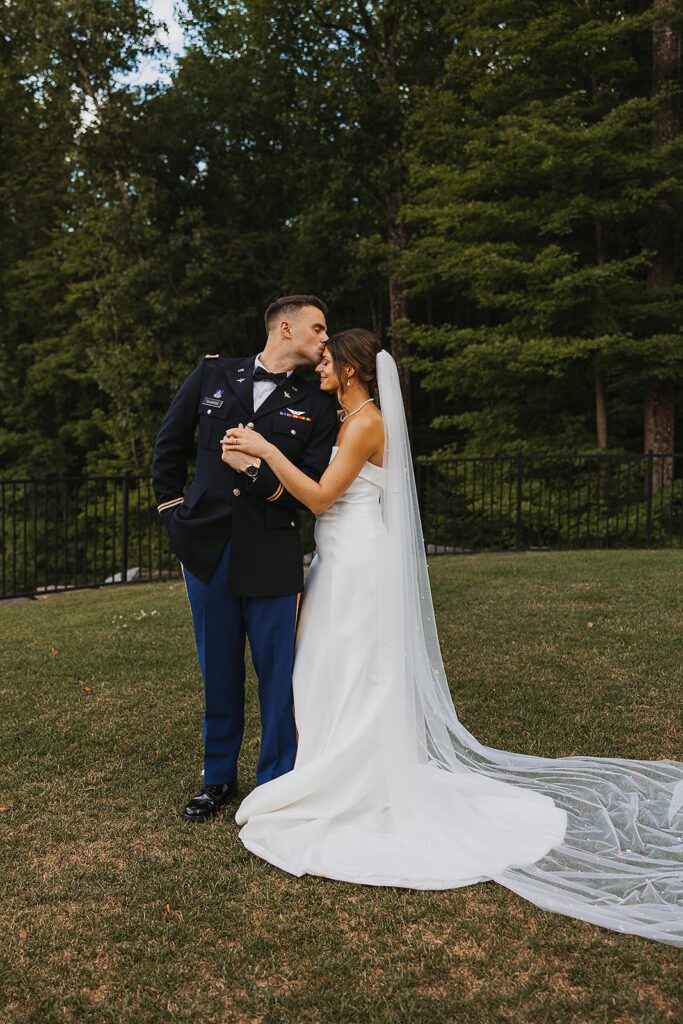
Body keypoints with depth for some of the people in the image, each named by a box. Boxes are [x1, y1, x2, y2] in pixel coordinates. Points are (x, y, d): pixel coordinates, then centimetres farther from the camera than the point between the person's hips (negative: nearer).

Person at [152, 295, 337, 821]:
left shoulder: (316, 403, 2)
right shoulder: (213, 374, 7)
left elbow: (311, 488, -5)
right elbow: (171, 444, 16)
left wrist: (256, 471, -17)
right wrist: (172, 507, 10)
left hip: (272, 555, -2)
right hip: (207, 546, 2)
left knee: (277, 673, 4)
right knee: (219, 672, 14)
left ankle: (276, 782, 23)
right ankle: (219, 777, 32)